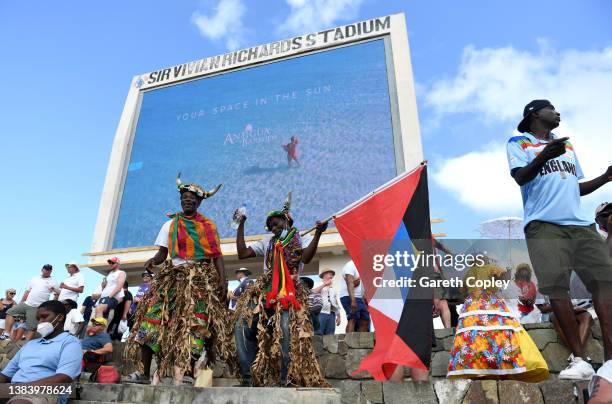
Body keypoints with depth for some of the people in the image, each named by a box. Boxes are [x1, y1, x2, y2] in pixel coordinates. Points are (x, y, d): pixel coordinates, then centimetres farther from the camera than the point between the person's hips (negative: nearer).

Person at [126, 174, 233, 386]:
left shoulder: (208, 225, 10)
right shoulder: (170, 224, 16)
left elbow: (217, 255, 4)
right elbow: (163, 252, 10)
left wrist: (223, 280, -9)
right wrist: (153, 261, -14)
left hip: (201, 278, -2)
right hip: (174, 275, 2)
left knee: (193, 323, -12)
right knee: (153, 315, -11)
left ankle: (184, 373, -12)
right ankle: (145, 370, -5)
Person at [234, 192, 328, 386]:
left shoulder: (302, 239, 11)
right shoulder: (267, 242, 24)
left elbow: (306, 258, -9)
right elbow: (242, 253, 16)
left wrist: (318, 234, -21)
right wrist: (241, 225, 16)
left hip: (290, 292, -4)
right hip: (264, 290, 5)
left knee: (286, 329, -27)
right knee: (242, 325, -12)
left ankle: (285, 380, -18)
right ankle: (250, 377, -5)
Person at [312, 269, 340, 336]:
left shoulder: (333, 290, 24)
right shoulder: (320, 286, 10)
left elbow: (337, 304, 21)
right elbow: (313, 292, -13)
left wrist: (338, 316, 14)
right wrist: (324, 284, -11)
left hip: (332, 314, 5)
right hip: (321, 313, -5)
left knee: (330, 335, 2)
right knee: (318, 334, -12)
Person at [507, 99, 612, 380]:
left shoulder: (567, 145, 30)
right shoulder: (519, 143, 10)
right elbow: (520, 178, -7)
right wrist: (545, 155, -24)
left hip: (581, 223, 6)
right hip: (544, 224, -6)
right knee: (556, 284, -16)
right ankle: (579, 359, -12)